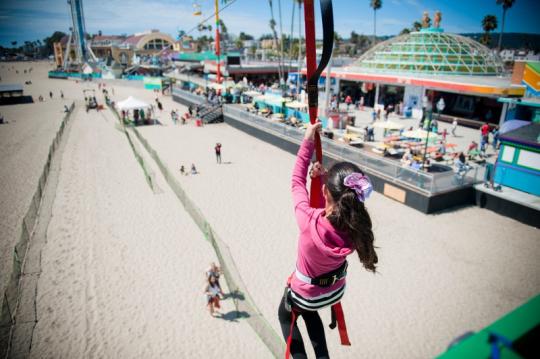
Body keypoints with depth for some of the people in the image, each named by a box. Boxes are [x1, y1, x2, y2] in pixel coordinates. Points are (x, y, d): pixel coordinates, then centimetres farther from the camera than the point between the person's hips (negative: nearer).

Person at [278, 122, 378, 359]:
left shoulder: (309, 222, -41)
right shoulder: (356, 226, -28)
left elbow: (297, 182, -25)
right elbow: (331, 210, -4)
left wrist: (308, 141, -18)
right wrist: (324, 180, -17)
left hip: (305, 294, -4)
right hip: (335, 290, 4)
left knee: (285, 316, 31)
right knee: (309, 311, 37)